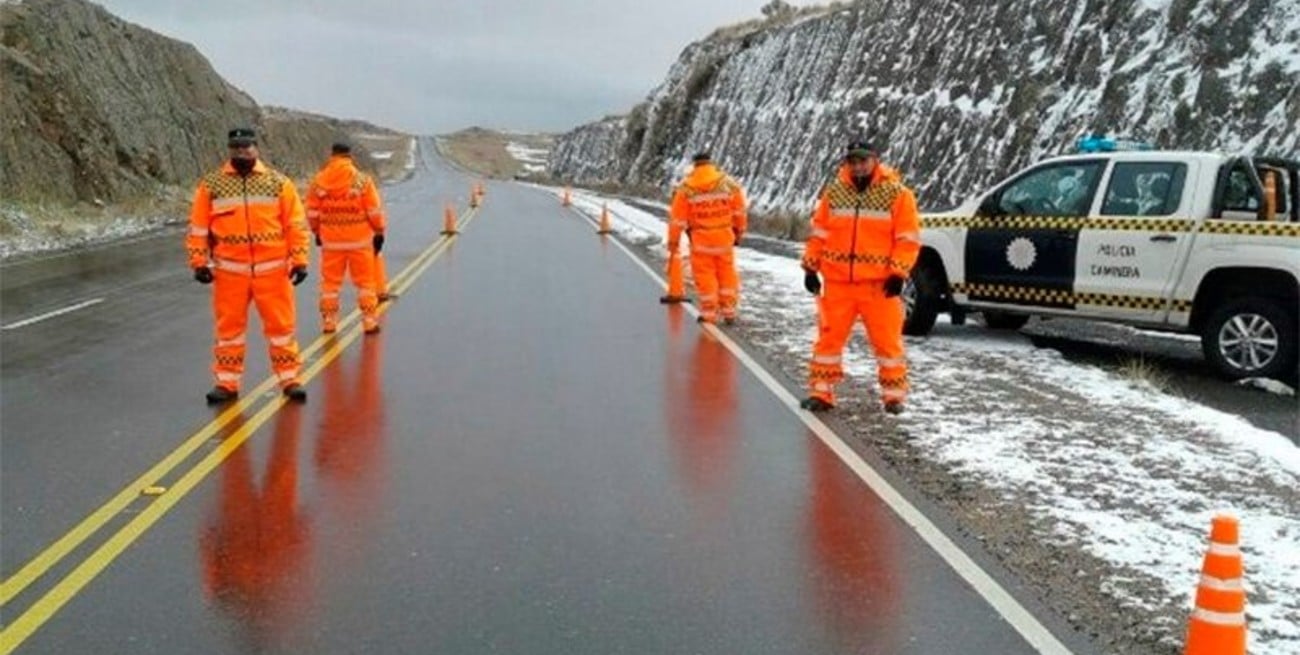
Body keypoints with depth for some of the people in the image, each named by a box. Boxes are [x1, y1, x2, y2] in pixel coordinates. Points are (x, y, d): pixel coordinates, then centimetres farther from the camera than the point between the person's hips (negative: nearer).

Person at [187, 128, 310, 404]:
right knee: (229, 327, 9)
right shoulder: (211, 185, 3)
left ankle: (290, 379, 14)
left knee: (281, 325, 4)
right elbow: (198, 228, 4)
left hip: (272, 269, -1)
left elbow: (296, 225, 1)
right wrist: (200, 263, -1)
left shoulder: (279, 183, 2)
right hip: (230, 271, 1)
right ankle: (227, 382, 20)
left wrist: (299, 260, -4)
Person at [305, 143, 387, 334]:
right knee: (365, 281, 7)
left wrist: (317, 232, 20)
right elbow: (374, 211, -7)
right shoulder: (362, 180, -9)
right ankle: (369, 321, 8)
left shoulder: (318, 181, -2)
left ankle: (328, 321, 17)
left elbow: (312, 212, 5)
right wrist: (379, 232, 5)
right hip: (359, 240, -2)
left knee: (330, 281, 12)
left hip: (331, 241, 2)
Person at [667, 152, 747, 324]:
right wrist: (739, 232, 20)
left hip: (700, 240, -2)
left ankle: (709, 314, 10)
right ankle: (729, 312, 22)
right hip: (725, 238, 2)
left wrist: (673, 240, 5)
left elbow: (677, 218, -5)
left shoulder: (686, 189, -9)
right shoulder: (729, 184, -3)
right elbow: (739, 212, 6)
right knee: (727, 274, 15)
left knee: (705, 276, 7)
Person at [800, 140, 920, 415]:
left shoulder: (897, 194, -3)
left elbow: (908, 238, -4)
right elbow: (819, 233, 10)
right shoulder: (834, 192, 6)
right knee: (829, 337, 7)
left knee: (887, 340, 3)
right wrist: (811, 267, 6)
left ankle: (894, 394, 17)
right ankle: (821, 392, 16)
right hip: (838, 282, 3)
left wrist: (898, 274, -10)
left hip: (879, 283, -2)